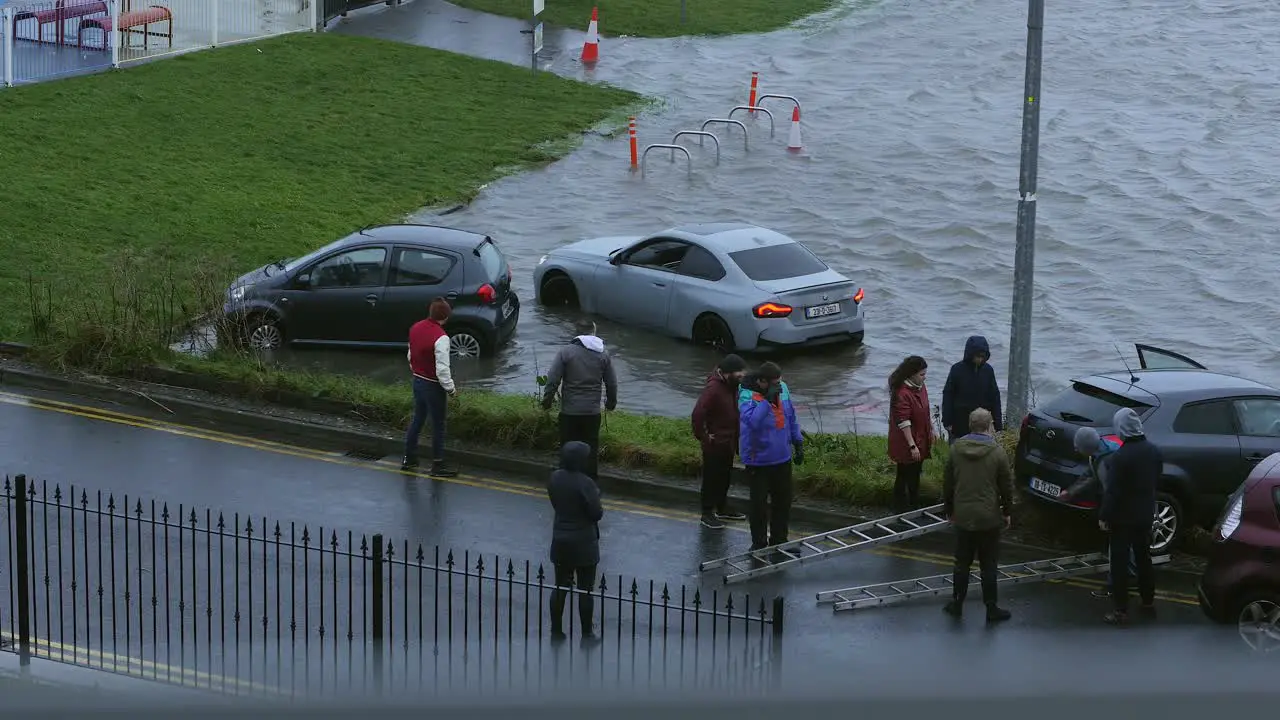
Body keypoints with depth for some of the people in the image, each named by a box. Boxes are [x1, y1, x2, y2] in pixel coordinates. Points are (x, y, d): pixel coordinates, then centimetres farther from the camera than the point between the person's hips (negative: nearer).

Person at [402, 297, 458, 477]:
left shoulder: (416, 328, -1)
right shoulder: (441, 338, -26)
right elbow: (442, 369, -26)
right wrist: (451, 388, -12)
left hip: (417, 380, 8)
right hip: (433, 386, -8)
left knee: (417, 420, 21)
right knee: (438, 425, 5)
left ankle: (409, 458, 30)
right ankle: (438, 465, 13)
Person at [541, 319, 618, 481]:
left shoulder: (566, 352, -7)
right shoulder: (603, 355, 3)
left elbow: (553, 379, -10)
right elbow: (612, 384, 8)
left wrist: (547, 399, 3)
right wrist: (611, 402, 25)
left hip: (569, 411, -2)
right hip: (593, 412, 2)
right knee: (591, 449, 12)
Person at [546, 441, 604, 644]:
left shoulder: (555, 478, -2)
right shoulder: (584, 483, -23)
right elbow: (596, 513, -18)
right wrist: (598, 505, 2)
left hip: (560, 540, 6)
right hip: (583, 542, -6)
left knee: (560, 586, 15)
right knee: (585, 589, 6)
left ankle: (556, 630, 21)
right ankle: (586, 633, 14)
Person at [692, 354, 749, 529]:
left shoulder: (732, 386, 5)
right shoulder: (713, 388, -24)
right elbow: (698, 414, -30)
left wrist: (736, 438, 12)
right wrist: (702, 436, -22)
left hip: (728, 442, 9)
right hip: (714, 444, -9)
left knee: (725, 477, 19)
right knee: (711, 478, 1)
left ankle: (722, 508, 33)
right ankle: (707, 514, 9)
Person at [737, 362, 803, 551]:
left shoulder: (782, 389, -1)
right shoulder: (748, 396, -20)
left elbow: (791, 417, 12)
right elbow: (752, 421, -38)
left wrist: (798, 443, 13)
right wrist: (767, 400, -38)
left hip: (782, 458, 6)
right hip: (758, 461, -6)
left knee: (783, 501, 16)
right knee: (759, 503, 4)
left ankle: (779, 541, 32)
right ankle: (759, 545, 19)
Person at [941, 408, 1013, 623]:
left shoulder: (956, 449, -2)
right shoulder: (997, 452, -11)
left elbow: (947, 483, 5)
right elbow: (1007, 486, -5)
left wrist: (949, 509, 17)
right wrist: (1007, 512, 9)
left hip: (963, 516, 3)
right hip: (989, 518, -3)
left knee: (962, 563, 15)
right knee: (988, 565, 6)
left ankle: (957, 604, 22)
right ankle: (991, 609, 12)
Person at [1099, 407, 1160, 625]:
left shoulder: (1121, 456, -23)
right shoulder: (1153, 451, 0)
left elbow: (1112, 490, -20)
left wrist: (1104, 517, -12)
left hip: (1123, 517, -7)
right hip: (1146, 515, 7)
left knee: (1119, 563, 0)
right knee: (1143, 558, 20)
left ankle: (1120, 611, 0)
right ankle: (1148, 602, 29)